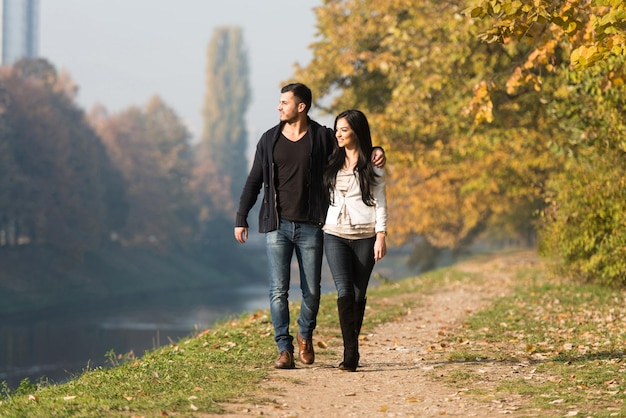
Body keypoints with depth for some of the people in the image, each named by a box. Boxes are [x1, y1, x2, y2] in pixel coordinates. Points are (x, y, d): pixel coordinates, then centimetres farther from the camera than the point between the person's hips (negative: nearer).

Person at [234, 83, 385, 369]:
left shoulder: (322, 137, 1)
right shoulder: (269, 140, 6)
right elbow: (254, 182, 11)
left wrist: (375, 153, -9)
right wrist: (241, 219, 6)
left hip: (310, 227, -1)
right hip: (277, 226, 1)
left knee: (311, 290, 3)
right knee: (278, 290, -5)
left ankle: (305, 335, 30)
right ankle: (284, 350, -1)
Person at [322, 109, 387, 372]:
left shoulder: (372, 165, 2)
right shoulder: (332, 163, 12)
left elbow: (380, 202, 0)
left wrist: (381, 236, -7)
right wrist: (318, 226, 13)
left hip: (364, 236, -2)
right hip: (335, 234, 2)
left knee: (359, 294, 4)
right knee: (344, 291, -13)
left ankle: (352, 349, 17)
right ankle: (350, 353, -18)